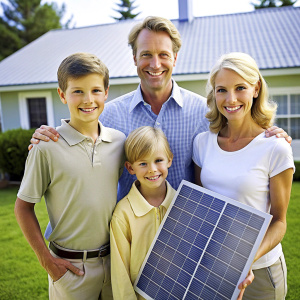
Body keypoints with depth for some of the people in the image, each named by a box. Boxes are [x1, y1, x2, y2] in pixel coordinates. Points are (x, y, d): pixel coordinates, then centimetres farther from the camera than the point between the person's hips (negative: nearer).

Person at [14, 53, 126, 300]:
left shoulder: (120, 141, -3)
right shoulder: (47, 147, -15)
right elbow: (23, 207, -6)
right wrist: (47, 260, -7)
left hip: (115, 259, 4)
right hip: (70, 266, -3)